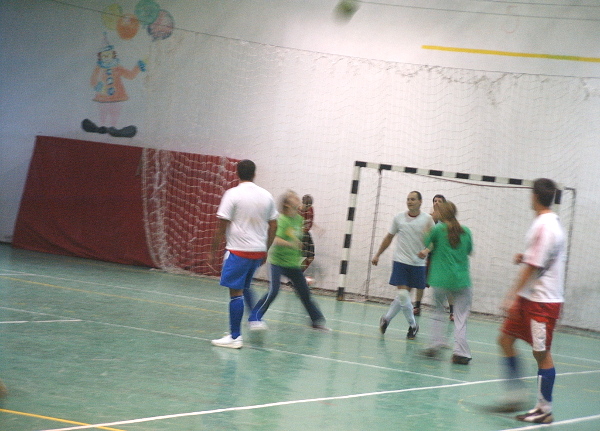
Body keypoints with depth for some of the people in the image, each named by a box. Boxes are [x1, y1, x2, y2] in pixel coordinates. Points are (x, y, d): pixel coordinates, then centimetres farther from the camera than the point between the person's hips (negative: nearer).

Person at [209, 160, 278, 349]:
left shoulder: (233, 194, -8)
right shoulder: (266, 196, 7)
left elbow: (222, 226, -10)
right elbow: (273, 226, 11)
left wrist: (213, 250, -1)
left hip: (238, 250, -6)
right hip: (259, 251, 6)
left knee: (236, 292, -1)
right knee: (245, 287, 25)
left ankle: (235, 337, 1)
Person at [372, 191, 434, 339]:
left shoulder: (427, 219, -2)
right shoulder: (399, 218, 3)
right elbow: (389, 238, 14)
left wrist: (427, 250, -22)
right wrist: (377, 255, 16)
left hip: (418, 263, 0)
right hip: (401, 261, 0)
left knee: (404, 295, 4)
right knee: (403, 294, -9)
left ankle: (386, 318, 25)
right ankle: (413, 325, 9)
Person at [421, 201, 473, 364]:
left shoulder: (438, 229, -3)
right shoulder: (466, 231, 5)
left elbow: (427, 244, 11)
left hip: (441, 279, -1)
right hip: (462, 280, 1)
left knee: (438, 311, 18)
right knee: (461, 316, 2)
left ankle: (436, 344, 10)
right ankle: (460, 352, -5)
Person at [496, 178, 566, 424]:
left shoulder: (545, 226, -19)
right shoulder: (551, 223, 11)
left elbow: (533, 266, -22)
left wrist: (513, 295, -19)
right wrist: (525, 258, 10)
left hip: (542, 301, -10)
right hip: (528, 298, 10)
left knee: (542, 354, -1)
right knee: (505, 339, 11)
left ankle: (545, 410, 9)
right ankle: (515, 395, 18)